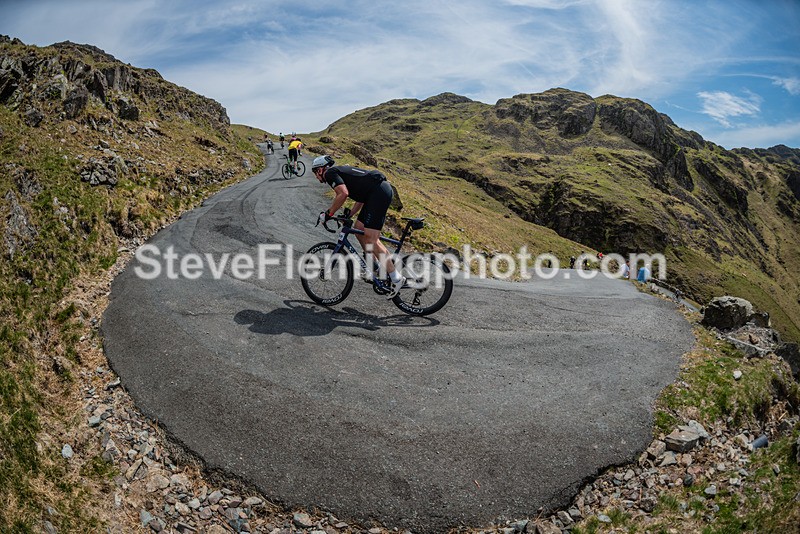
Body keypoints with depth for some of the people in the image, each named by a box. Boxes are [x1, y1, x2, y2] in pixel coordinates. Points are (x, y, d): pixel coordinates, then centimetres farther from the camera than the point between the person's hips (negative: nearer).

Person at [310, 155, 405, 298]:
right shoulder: (341, 171, 29)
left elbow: (343, 194, -18)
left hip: (379, 192, -10)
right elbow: (361, 198, 28)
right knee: (359, 229, 15)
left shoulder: (330, 173, 0)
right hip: (382, 191, 10)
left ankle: (396, 278, -9)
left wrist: (329, 213, -8)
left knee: (370, 238, -11)